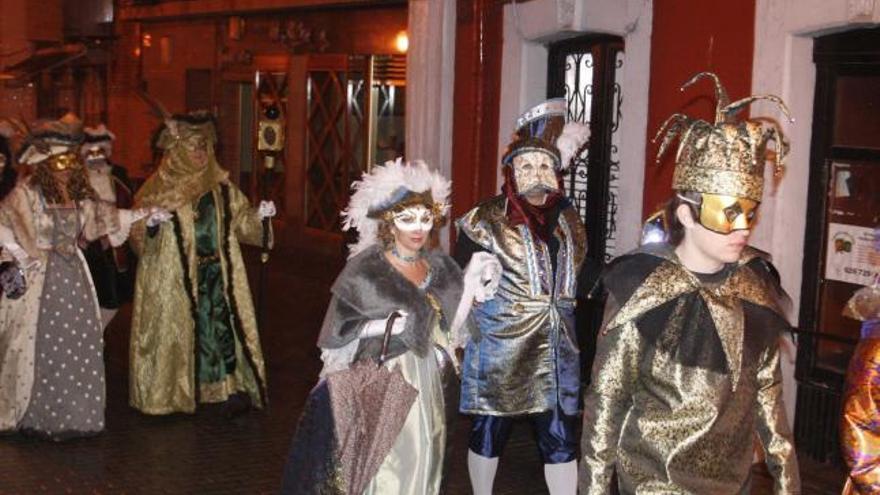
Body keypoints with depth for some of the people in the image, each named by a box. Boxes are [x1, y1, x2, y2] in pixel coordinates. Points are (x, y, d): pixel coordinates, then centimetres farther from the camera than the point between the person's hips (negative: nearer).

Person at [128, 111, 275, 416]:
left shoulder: (220, 184, 9)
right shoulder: (159, 187, -1)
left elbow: (239, 219, 12)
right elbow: (138, 232, -2)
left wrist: (259, 215, -7)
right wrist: (150, 224, -22)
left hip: (217, 272, 2)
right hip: (174, 275, -2)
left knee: (224, 323, -6)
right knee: (179, 326, 2)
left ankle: (234, 387, -5)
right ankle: (172, 392, 14)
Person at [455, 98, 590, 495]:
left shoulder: (568, 220, 7)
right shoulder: (487, 220, -9)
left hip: (556, 351, 4)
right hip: (500, 350, -4)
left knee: (561, 438, 5)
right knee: (490, 430, 10)